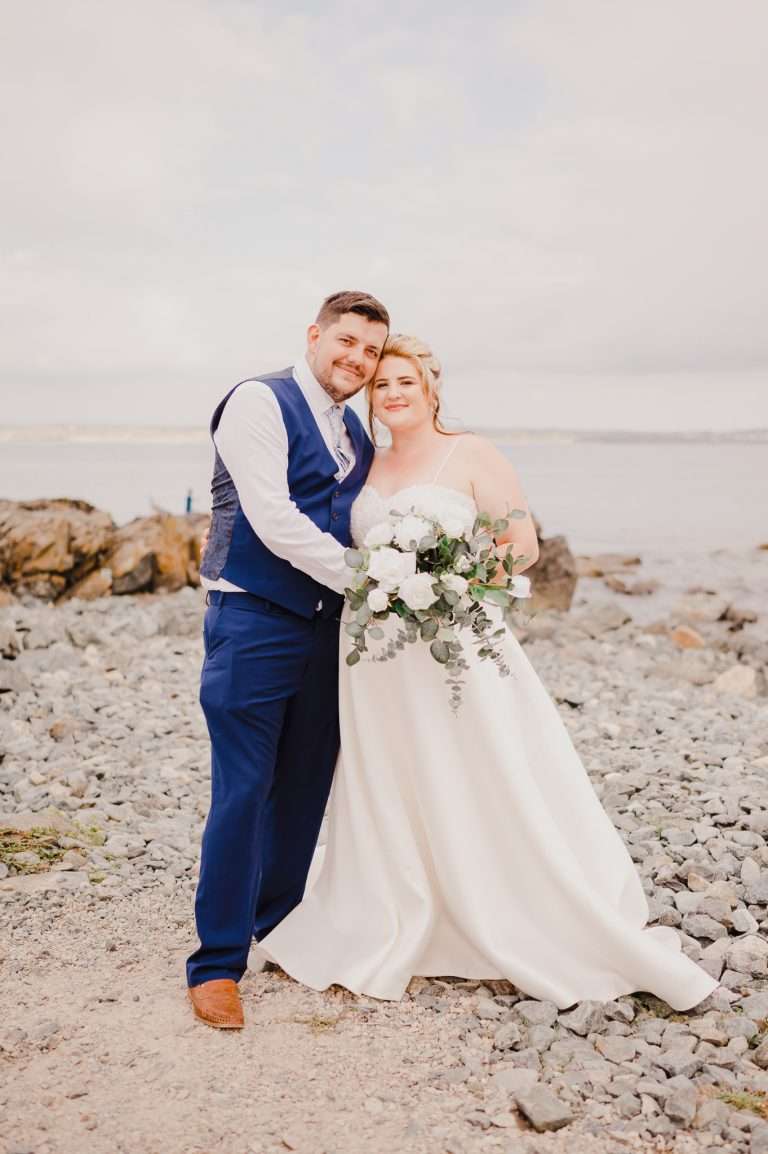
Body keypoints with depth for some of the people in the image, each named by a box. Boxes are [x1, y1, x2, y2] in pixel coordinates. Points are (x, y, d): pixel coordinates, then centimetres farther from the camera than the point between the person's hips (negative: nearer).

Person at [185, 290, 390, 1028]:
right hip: (255, 621, -7)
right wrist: (362, 577, -16)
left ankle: (278, 927, 32)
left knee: (305, 786, 13)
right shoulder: (259, 401, -8)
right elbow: (271, 519, -17)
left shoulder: (355, 432, 16)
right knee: (243, 791, -4)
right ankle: (217, 962, 9)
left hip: (322, 625, 7)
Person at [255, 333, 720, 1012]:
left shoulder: (471, 455, -2)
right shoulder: (367, 469, 13)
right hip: (380, 660, 5)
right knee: (385, 801, 11)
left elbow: (524, 543, -6)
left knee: (490, 799, -1)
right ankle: (381, 938, 26)